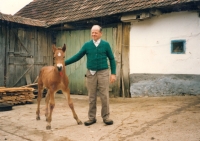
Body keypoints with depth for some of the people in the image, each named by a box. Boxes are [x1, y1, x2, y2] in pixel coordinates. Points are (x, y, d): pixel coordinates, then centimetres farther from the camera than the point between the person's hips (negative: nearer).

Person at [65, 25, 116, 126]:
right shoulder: (87, 45, 4)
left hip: (103, 73, -1)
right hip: (91, 73, 2)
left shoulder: (106, 44, 1)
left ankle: (106, 117, 14)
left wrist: (113, 73, -3)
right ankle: (92, 118, 19)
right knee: (91, 97, 8)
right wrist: (65, 63, -2)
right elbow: (77, 56, 5)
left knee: (104, 96, 1)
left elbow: (112, 59, 4)